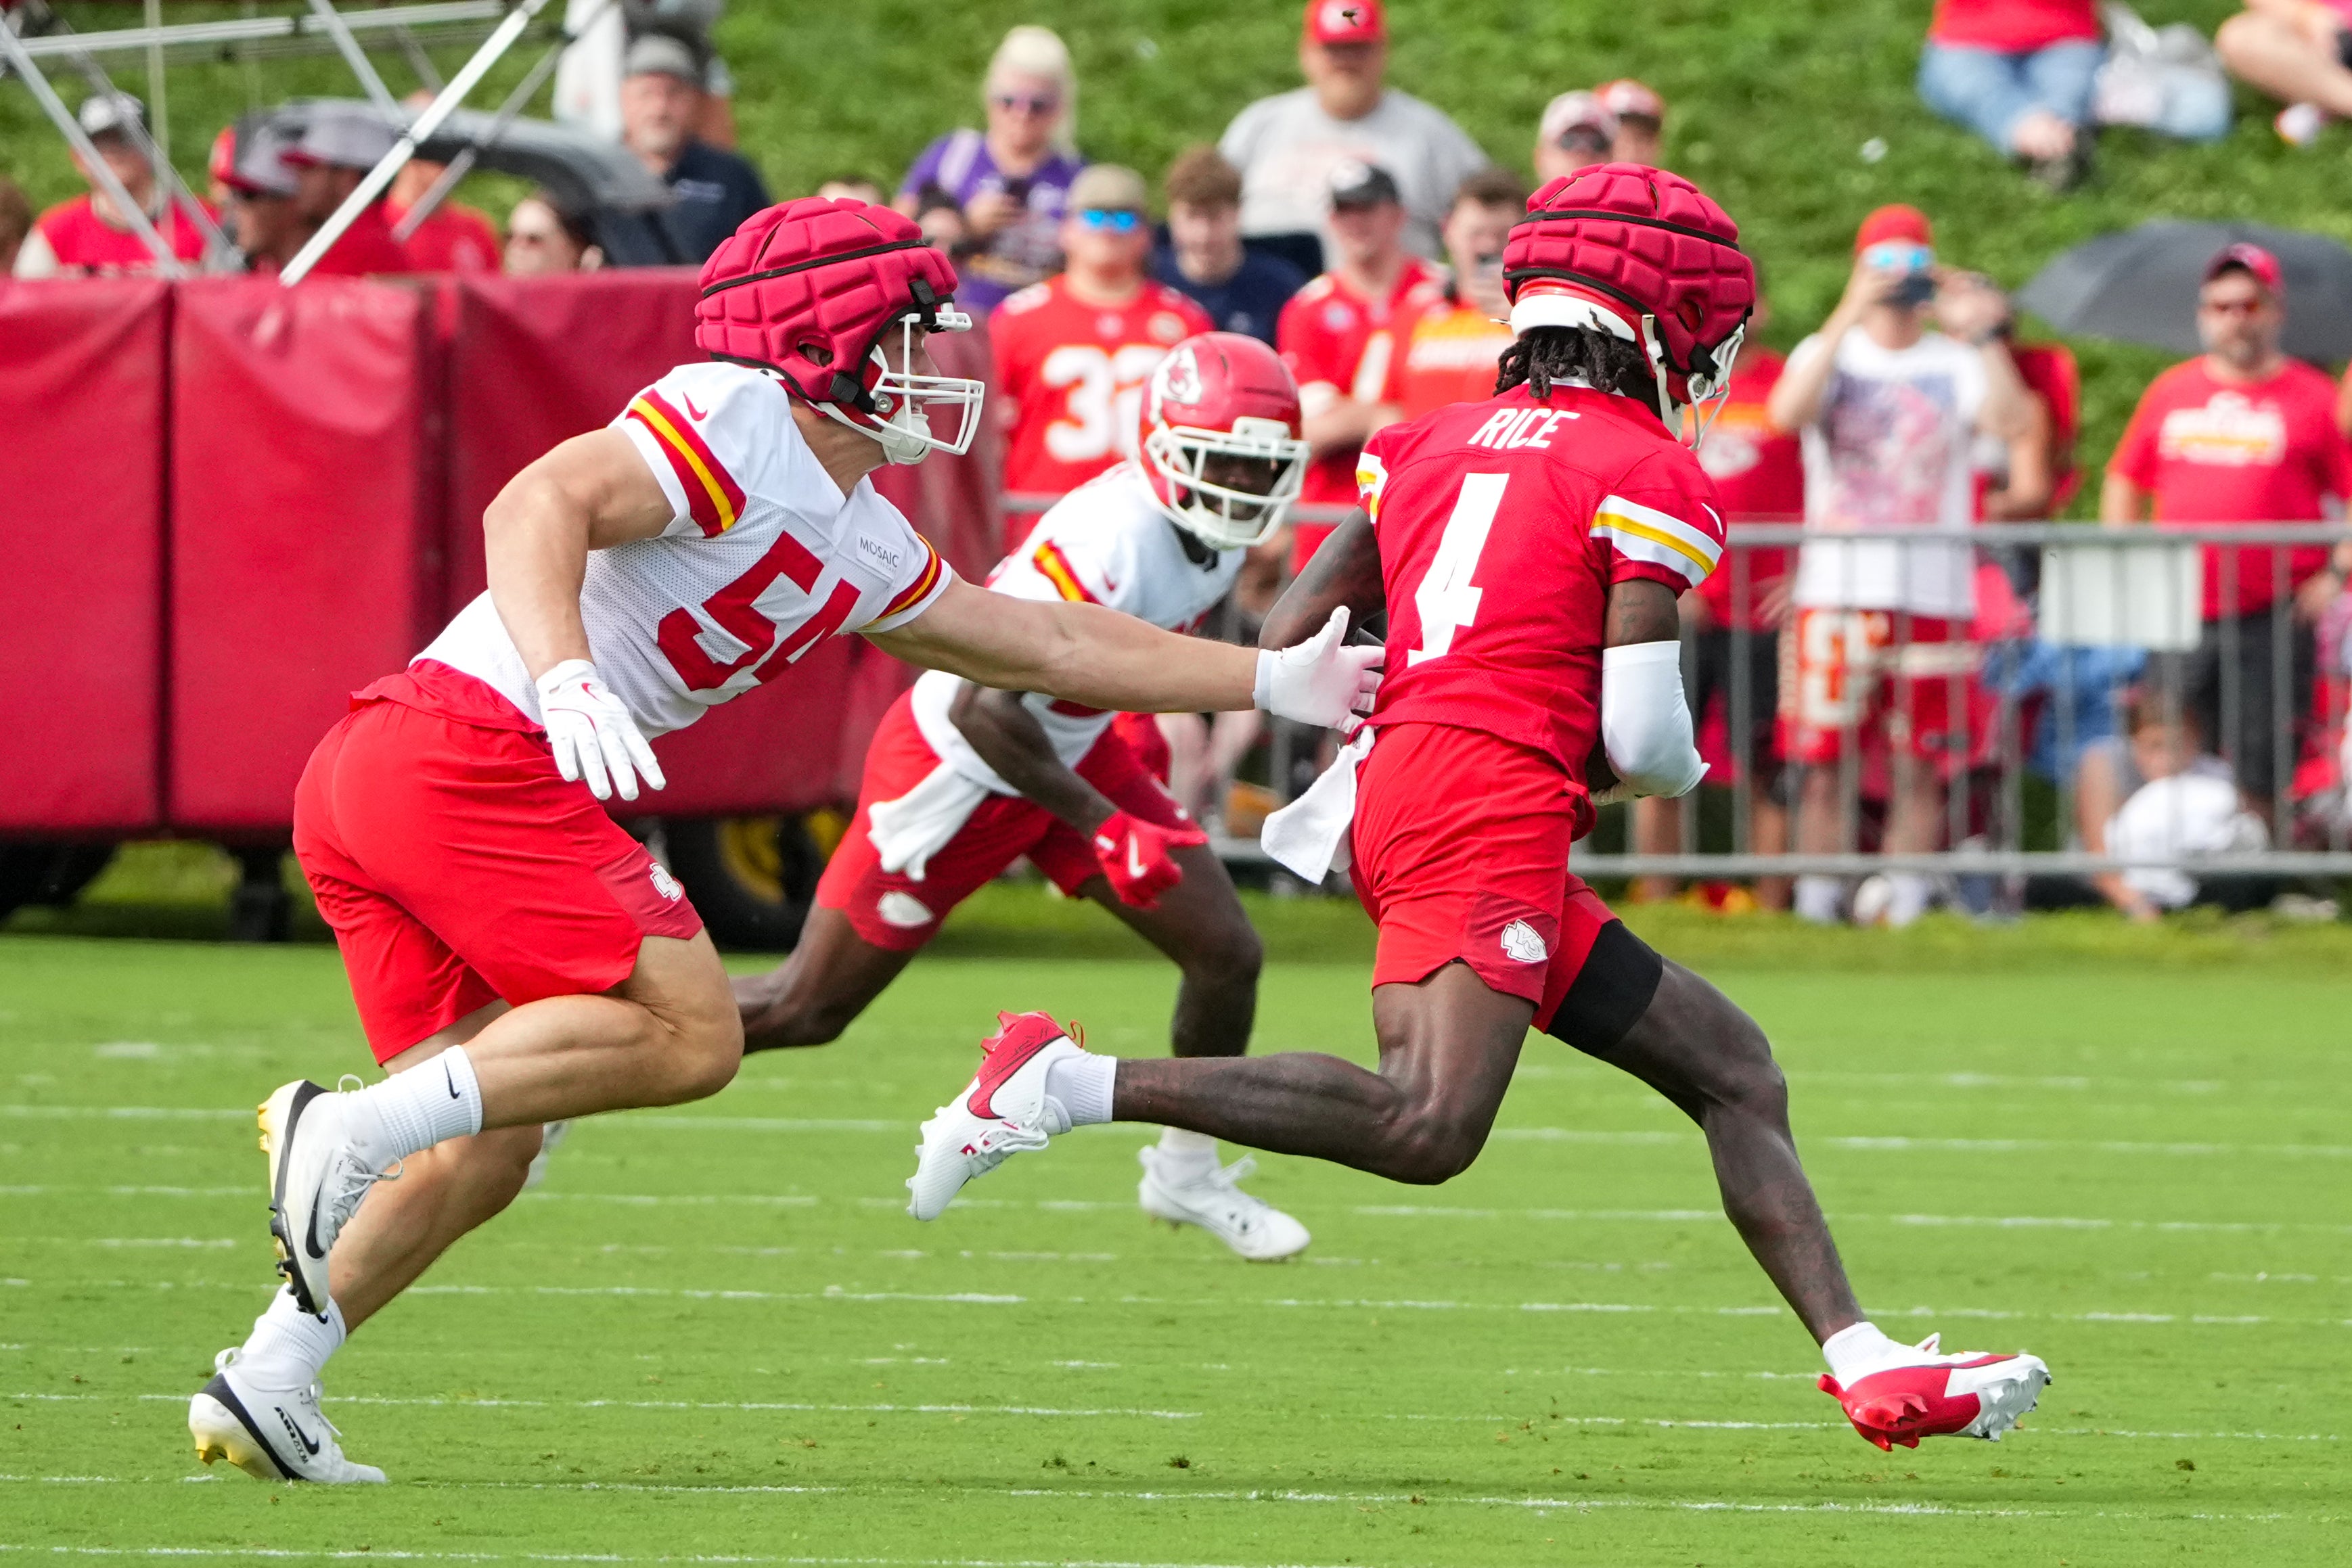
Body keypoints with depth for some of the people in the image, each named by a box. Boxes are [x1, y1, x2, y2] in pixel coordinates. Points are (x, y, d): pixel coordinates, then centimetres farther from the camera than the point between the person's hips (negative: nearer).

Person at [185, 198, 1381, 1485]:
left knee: (486, 1153, 11)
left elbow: (1048, 646, 33)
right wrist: (566, 676, -38)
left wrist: (1273, 684, 36)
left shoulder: (865, 547, 23)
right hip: (469, 752, -10)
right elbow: (538, 506, -21)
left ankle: (268, 1384, 9)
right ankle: (346, 1129, -21)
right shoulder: (732, 420, -6)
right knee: (688, 1031, -13)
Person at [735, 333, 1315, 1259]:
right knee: (806, 1010, 3)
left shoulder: (1217, 530, -6)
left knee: (1227, 954, -1)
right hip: (958, 772, -8)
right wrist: (1104, 827, -32)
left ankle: (1187, 1175, 20)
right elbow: (987, 709, -35)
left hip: (1072, 750, 8)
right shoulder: (1113, 541, -34)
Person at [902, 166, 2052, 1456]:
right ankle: (1070, 1083, -22)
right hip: (1494, 805, -9)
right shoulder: (1650, 480, 1)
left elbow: (1286, 642, 18)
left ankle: (1866, 1366, 6)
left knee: (1732, 1071, 12)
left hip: (1393, 791, 9)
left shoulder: (1428, 444, 21)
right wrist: (1677, 767, 17)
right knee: (1430, 1128, -23)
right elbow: (1643, 741, -5)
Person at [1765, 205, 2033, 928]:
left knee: (1921, 764, 0)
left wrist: (1984, 336, -20)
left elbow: (2009, 421, -9)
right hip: (1835, 589, -1)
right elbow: (1788, 413, -14)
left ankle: (1905, 907, 5)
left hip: (1932, 591, 1)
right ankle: (1817, 902, 1)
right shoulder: (1827, 352, 9)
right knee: (1821, 758, -4)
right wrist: (1849, 318, -21)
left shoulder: (1956, 364, 10)